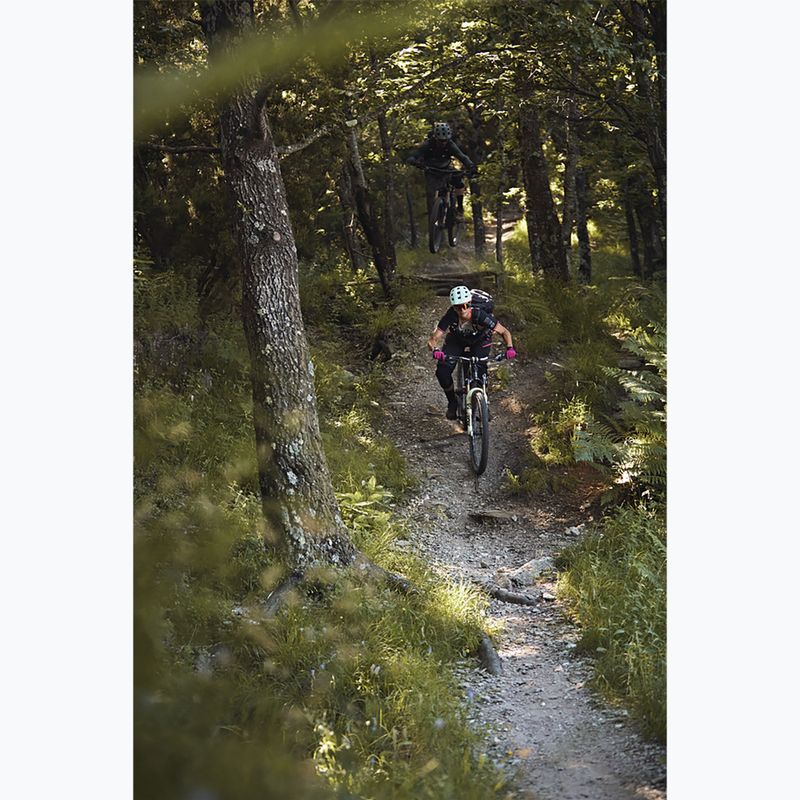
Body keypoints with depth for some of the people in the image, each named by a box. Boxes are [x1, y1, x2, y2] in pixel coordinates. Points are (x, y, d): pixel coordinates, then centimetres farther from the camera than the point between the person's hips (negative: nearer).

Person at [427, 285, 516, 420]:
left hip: (479, 340, -1)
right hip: (456, 340, 1)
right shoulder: (450, 317, -35)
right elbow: (432, 340, -36)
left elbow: (504, 332, -26)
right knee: (442, 372, -19)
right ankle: (452, 402, 7)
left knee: (480, 371, -22)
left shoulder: (479, 315, -36)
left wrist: (509, 348, -45)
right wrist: (435, 350, -59)